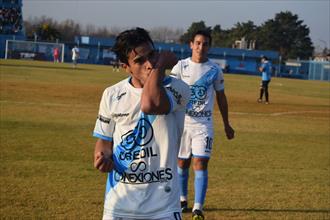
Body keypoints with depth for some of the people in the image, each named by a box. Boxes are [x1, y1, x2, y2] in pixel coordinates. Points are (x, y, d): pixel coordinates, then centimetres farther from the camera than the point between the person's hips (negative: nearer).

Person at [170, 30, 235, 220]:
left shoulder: (215, 69, 2)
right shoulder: (181, 66, -1)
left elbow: (221, 97, 11)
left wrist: (227, 124, 14)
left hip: (204, 124, -1)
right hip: (182, 121, 1)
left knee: (200, 165, -10)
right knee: (182, 163, 12)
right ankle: (182, 200, 32)